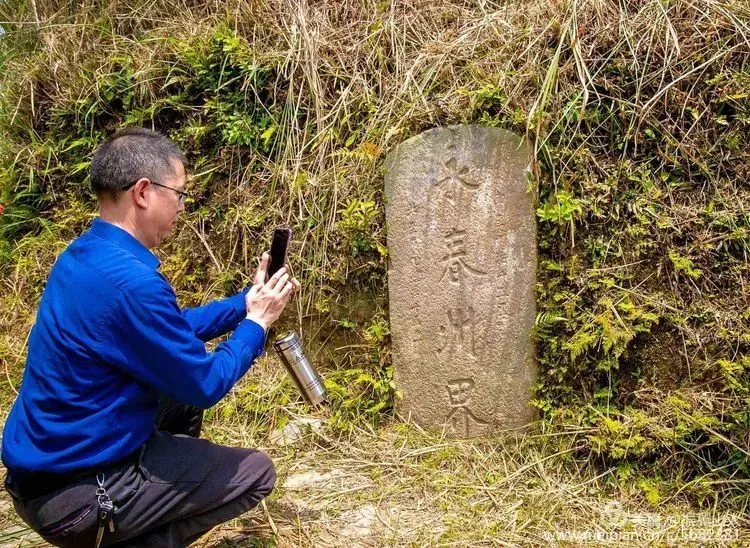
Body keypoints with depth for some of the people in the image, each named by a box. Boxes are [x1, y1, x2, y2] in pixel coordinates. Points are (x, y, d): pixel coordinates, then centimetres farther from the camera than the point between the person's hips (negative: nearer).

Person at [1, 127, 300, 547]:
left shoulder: (85, 256, 4)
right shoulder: (130, 282, -27)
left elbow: (171, 330, 17)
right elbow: (206, 384, -17)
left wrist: (245, 303, 13)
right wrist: (257, 322, -3)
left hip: (47, 460, 9)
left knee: (183, 398, 26)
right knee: (257, 474, 0)